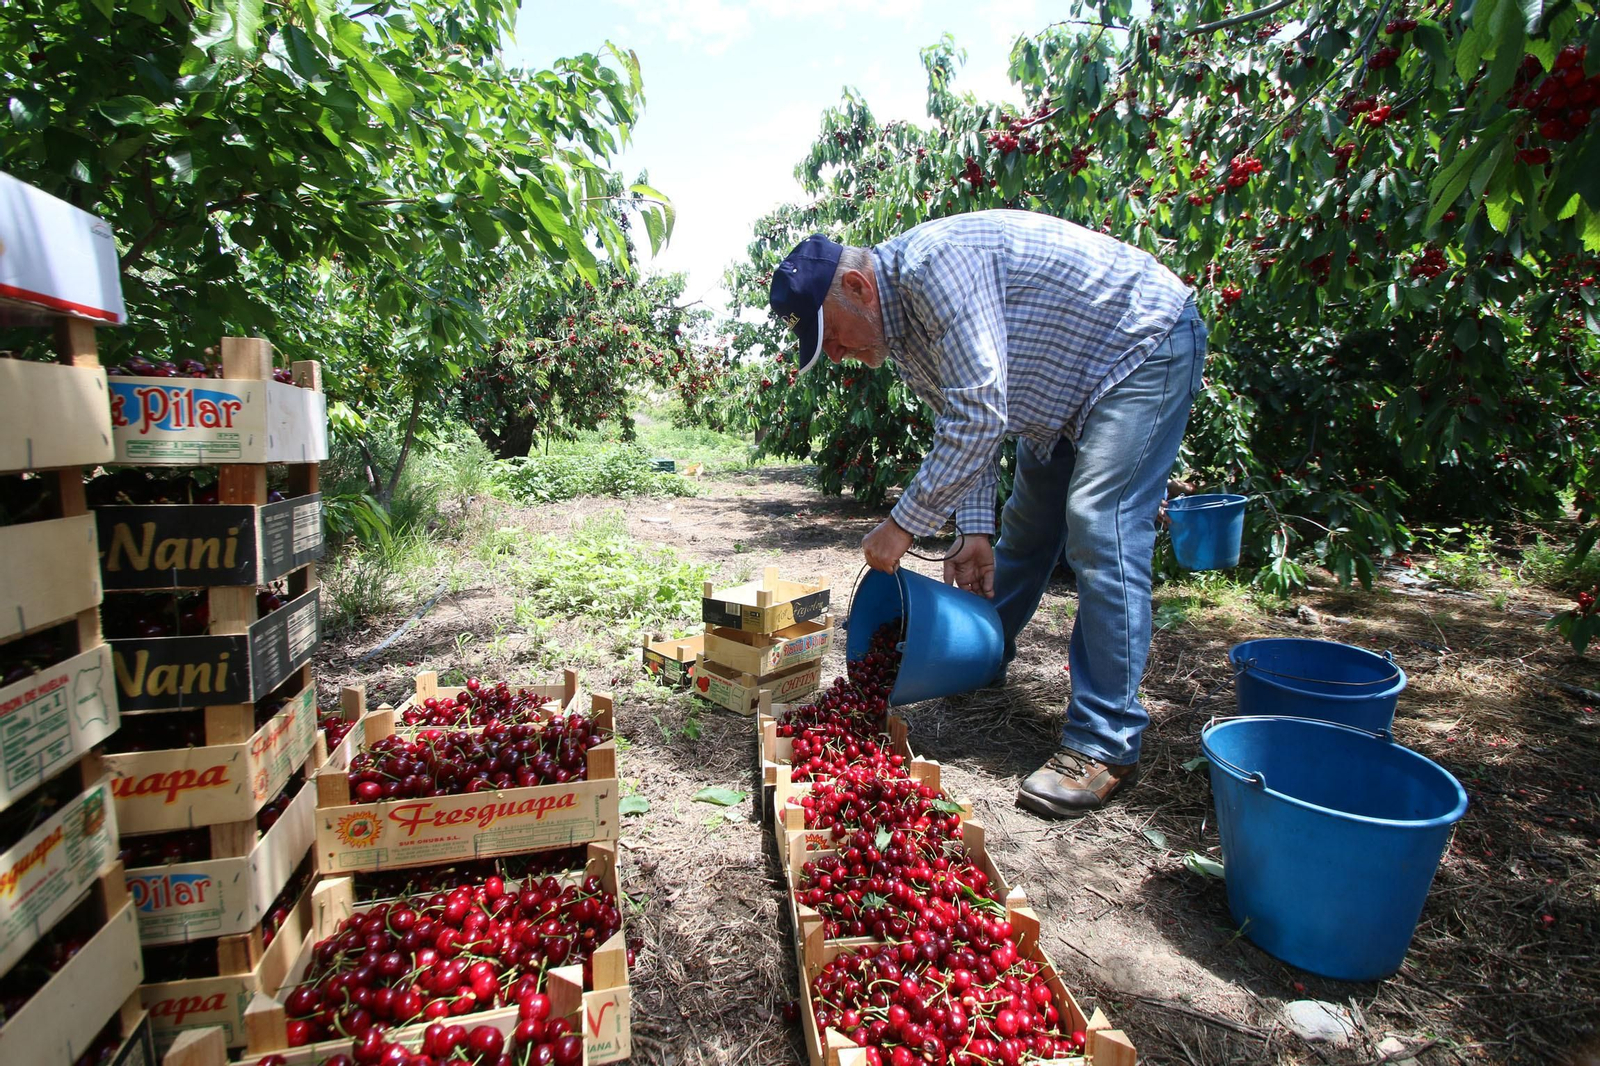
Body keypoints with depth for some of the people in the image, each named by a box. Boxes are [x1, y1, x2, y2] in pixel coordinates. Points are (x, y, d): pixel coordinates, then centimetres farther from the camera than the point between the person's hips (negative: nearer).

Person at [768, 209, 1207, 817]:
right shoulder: (895, 324, 0)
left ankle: (1105, 747, -12)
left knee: (1099, 529, -19)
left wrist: (905, 524, -29)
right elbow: (960, 424, 4)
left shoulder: (931, 263, -31)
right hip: (1067, 388, 10)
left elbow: (978, 417, -35)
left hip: (1146, 345, -9)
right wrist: (974, 531, -4)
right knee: (1025, 525, 15)